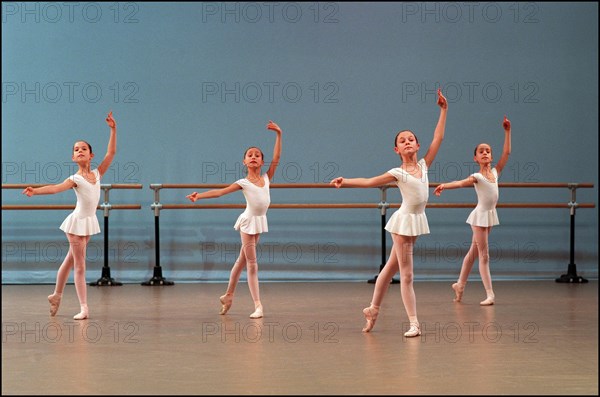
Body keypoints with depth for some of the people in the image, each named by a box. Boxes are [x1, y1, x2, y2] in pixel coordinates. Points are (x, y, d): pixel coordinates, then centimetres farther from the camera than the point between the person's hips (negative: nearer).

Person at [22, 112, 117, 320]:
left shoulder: (97, 173, 3)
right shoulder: (75, 179, -11)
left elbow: (111, 152, -2)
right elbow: (56, 188, -27)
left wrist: (113, 129, -7)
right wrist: (35, 190, -44)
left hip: (90, 221, 6)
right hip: (78, 221, -6)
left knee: (71, 260, 19)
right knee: (80, 266, -3)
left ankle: (56, 295, 34)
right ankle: (84, 307, -2)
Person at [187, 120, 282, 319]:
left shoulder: (266, 178, 3)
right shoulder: (243, 183, -8)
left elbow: (276, 158, -2)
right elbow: (220, 192, -12)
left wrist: (278, 135, -7)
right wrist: (199, 195, -23)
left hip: (260, 221, 5)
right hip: (249, 222, -5)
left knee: (242, 261, 17)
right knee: (252, 265, -4)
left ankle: (228, 295, 30)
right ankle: (257, 305, -4)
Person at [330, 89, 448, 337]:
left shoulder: (423, 165, 4)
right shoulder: (397, 173, -8)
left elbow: (438, 138, 3)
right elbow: (369, 182, -8)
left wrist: (443, 111, 1)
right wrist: (345, 182, -20)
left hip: (417, 220, 6)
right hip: (404, 220, -6)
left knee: (391, 267, 17)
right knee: (406, 274, -2)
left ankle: (373, 309, 30)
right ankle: (414, 323, -1)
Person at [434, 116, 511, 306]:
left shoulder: (495, 172, 4)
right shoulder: (477, 177, -13)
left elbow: (506, 153, 2)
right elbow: (461, 183, -31)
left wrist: (507, 131, -1)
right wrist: (444, 186, -49)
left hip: (490, 215, 6)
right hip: (480, 215, -6)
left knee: (474, 252, 16)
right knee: (484, 255, -5)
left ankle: (460, 284, 27)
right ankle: (489, 294, -5)